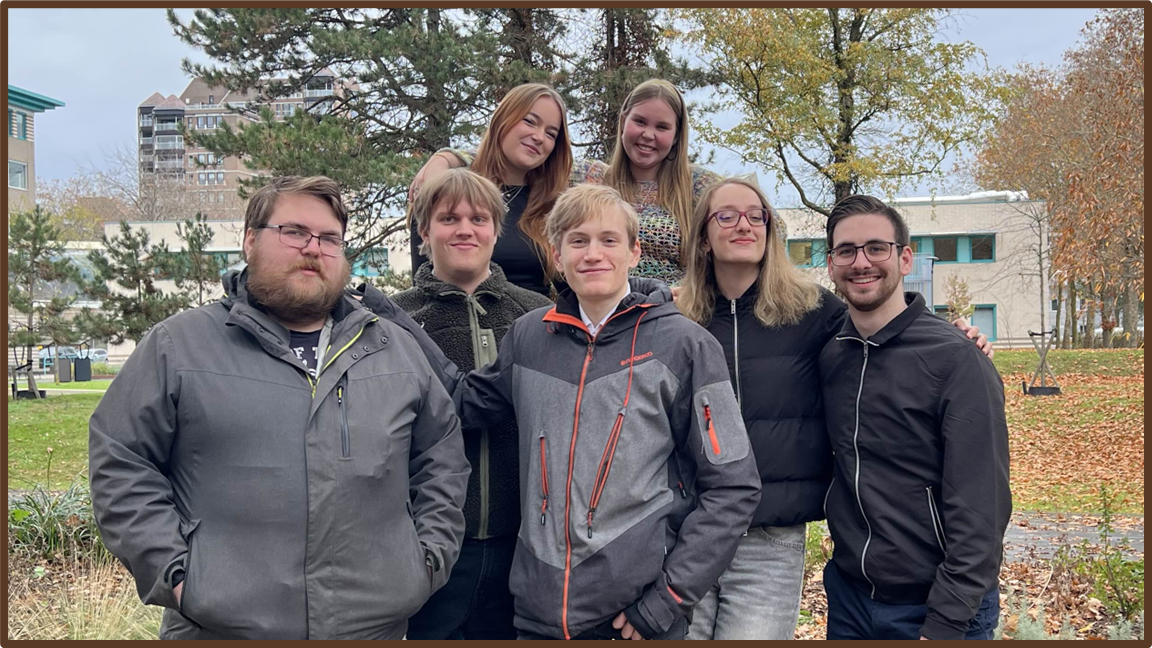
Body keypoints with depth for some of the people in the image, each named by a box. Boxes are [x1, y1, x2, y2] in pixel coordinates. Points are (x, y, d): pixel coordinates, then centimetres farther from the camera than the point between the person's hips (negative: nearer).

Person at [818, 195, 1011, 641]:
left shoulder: (957, 360, -15)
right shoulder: (829, 357, 1)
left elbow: (980, 510, -18)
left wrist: (945, 625, -19)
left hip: (939, 608, -5)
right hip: (848, 596, 5)